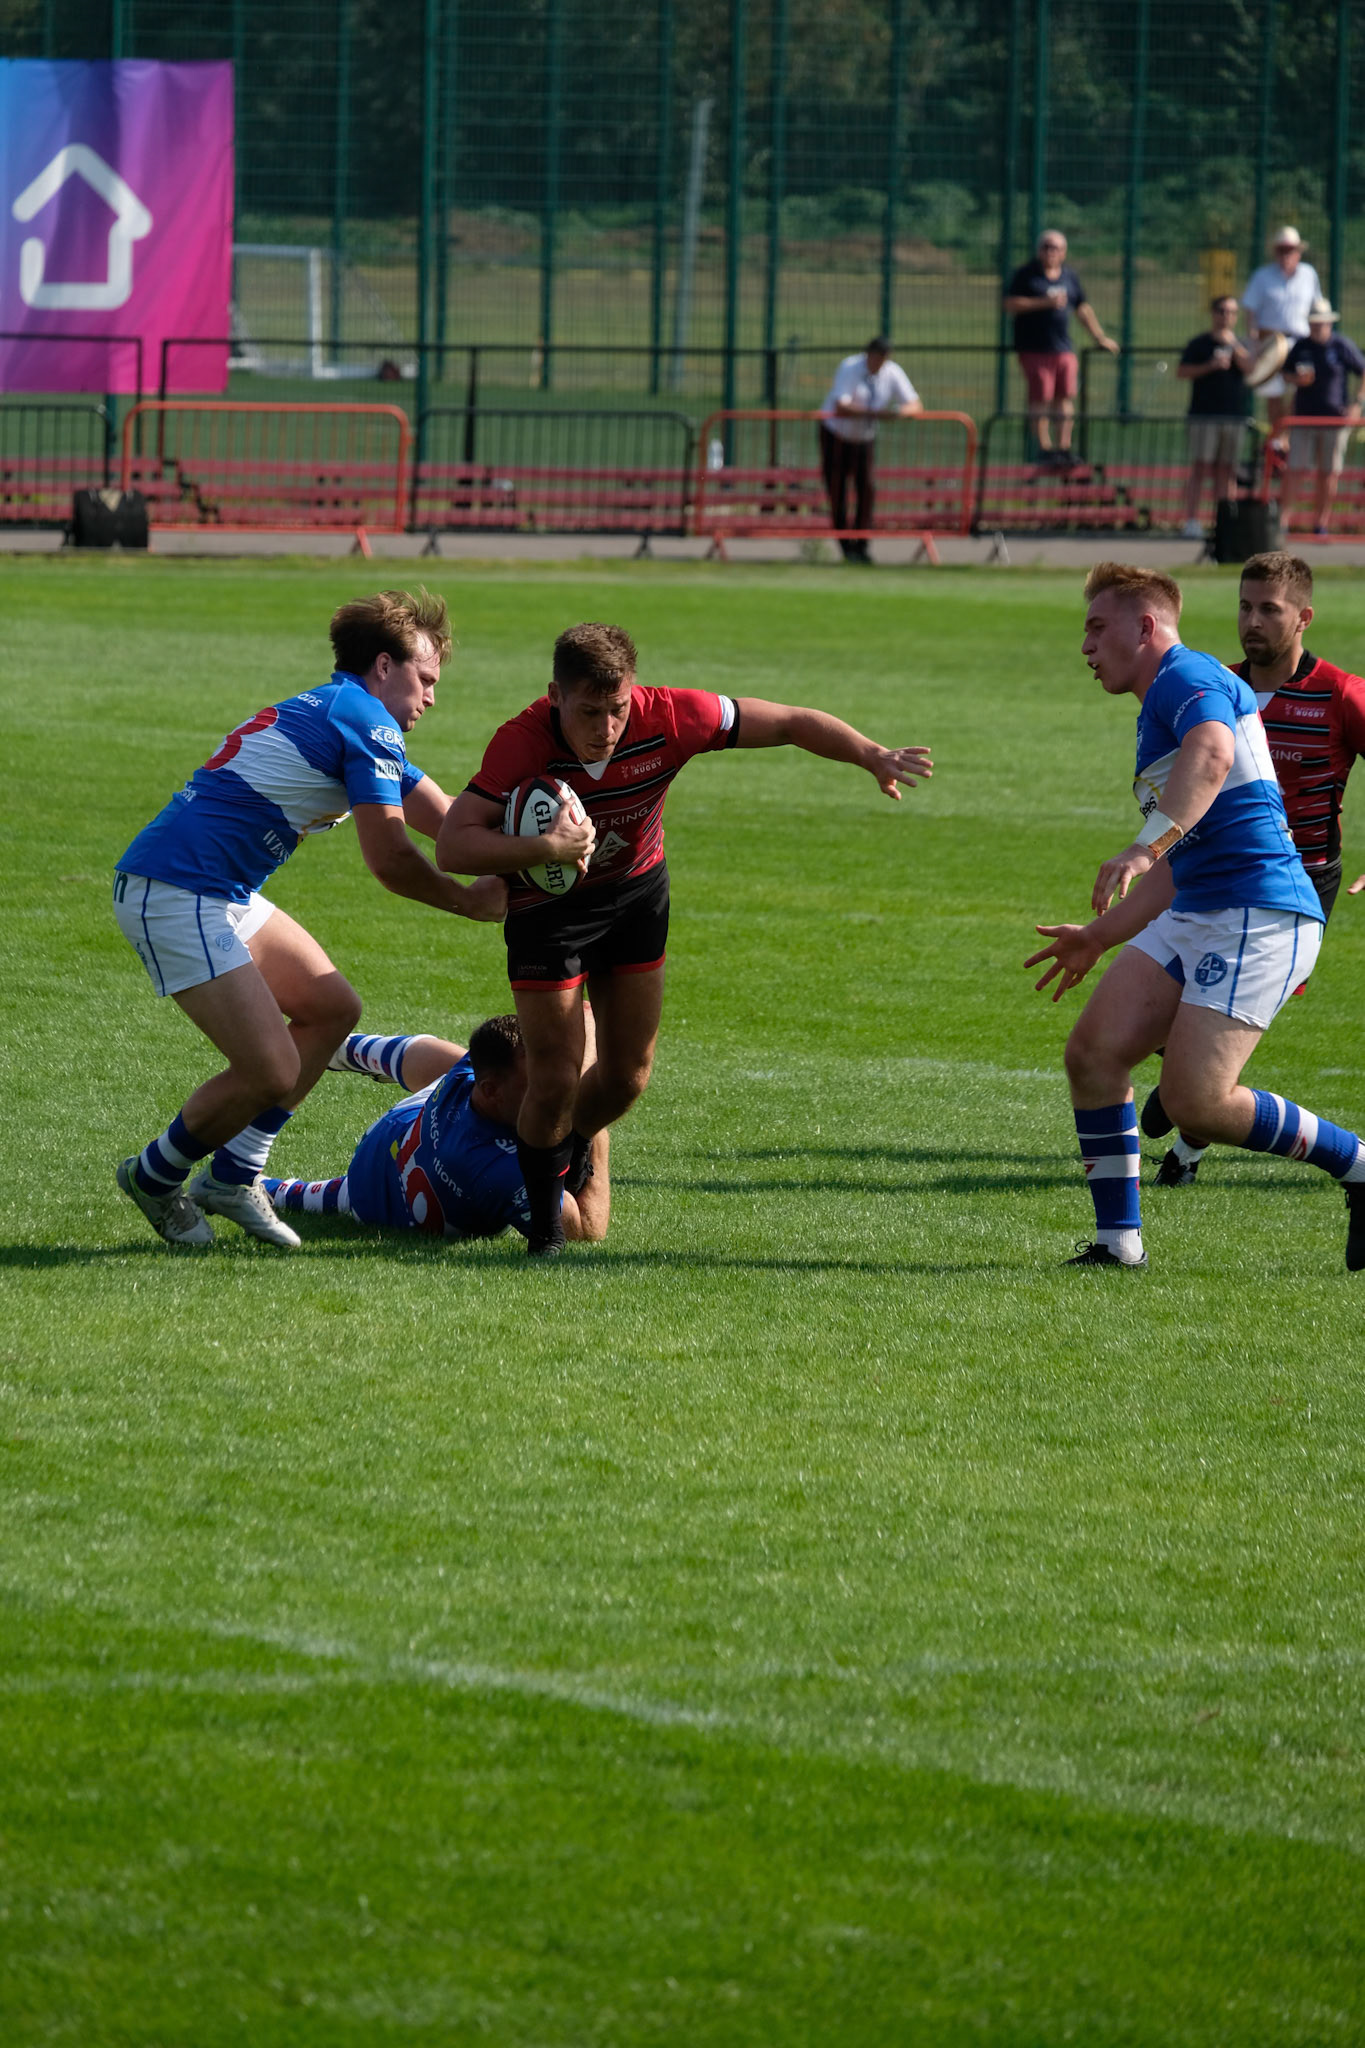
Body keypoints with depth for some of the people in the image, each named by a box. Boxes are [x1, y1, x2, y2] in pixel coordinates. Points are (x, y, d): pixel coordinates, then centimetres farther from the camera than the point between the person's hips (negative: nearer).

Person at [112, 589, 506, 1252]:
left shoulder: (330, 712, 22)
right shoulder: (366, 724, -11)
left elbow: (451, 821, 22)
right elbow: (390, 861, -11)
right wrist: (472, 901, 4)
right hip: (175, 897, -11)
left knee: (331, 1007, 16)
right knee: (270, 1071, -12)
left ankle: (233, 1176, 18)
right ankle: (154, 1178, 12)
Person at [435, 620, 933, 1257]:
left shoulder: (668, 717, -27)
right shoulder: (522, 743, -33)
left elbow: (791, 723, -16)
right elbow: (452, 846, -38)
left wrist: (873, 757, -27)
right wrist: (545, 848, -50)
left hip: (636, 892, 3)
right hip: (547, 905, -3)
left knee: (629, 1073, 7)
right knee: (555, 1080, -8)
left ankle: (569, 1150, 41)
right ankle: (543, 1216, 16)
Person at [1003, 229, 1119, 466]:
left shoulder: (1069, 277, 14)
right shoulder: (1025, 275, -1)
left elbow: (1083, 309, 22)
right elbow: (1010, 304, -9)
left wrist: (1099, 336, 21)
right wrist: (1044, 303, -17)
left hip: (1063, 348, 5)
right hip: (1034, 347, -5)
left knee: (1066, 397, 3)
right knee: (1041, 398, -5)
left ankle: (1064, 446, 7)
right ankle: (1044, 448, -1)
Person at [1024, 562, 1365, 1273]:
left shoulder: (1187, 677, -8)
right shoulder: (1157, 713, 25)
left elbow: (1211, 755, -32)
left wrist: (1146, 845, -43)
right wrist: (1099, 937, 36)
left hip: (1259, 915, -10)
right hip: (1192, 916, 10)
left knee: (1196, 1100, -17)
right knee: (1093, 1053, -2)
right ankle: (1118, 1243, 3)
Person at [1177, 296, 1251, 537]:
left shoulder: (1241, 346, 15)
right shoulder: (1199, 343, 5)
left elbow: (1249, 367, -3)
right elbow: (1181, 371, -2)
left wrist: (1232, 345, -14)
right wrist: (1210, 366, -12)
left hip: (1234, 416, 4)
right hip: (1204, 415, -4)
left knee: (1226, 471, 4)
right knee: (1200, 469, -10)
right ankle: (1191, 522, -12)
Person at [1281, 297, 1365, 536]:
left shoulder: (1342, 346, -2)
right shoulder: (1300, 347, 5)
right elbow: (1287, 373, 17)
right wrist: (1297, 380, -7)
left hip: (1335, 418, -1)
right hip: (1304, 417, 1)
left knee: (1329, 474, 4)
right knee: (1296, 469, -6)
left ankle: (1321, 522, 13)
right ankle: (1282, 518, -5)